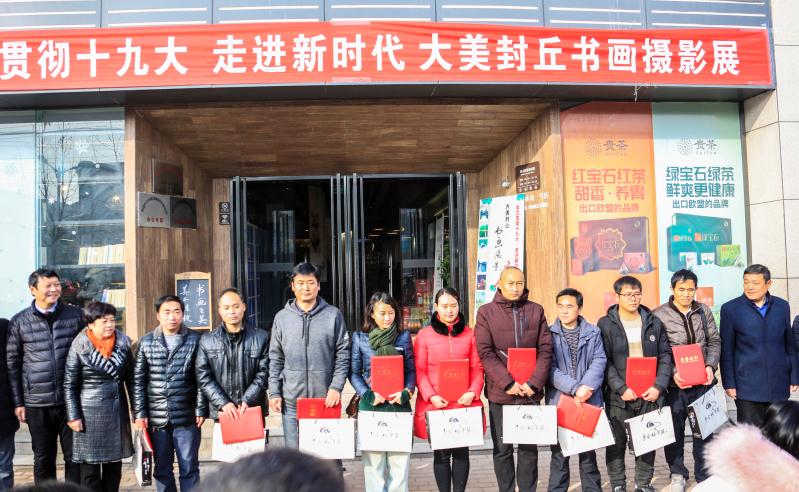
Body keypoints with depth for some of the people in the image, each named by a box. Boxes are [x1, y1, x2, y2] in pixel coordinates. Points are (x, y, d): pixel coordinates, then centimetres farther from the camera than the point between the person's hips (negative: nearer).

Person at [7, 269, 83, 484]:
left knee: (75, 457, 6)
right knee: (43, 459, 12)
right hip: (37, 404, 0)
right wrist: (18, 402, 2)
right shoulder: (19, 322, 2)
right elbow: (12, 363, 5)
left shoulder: (76, 315, 1)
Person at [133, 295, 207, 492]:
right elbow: (138, 380, 6)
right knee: (161, 469, 12)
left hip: (186, 417, -2)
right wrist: (140, 413, 1)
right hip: (156, 417, 2)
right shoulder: (146, 342, 6)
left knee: (189, 468, 5)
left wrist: (201, 409, -4)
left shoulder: (195, 340, 0)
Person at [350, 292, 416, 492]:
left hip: (399, 404, 1)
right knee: (373, 457, 3)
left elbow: (411, 370, 8)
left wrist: (406, 392, -9)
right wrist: (368, 395, -10)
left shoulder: (404, 337, 6)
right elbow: (354, 372, 4)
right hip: (371, 405, -1)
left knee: (400, 457, 2)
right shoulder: (359, 338, 4)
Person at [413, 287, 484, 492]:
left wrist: (473, 392, -9)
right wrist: (431, 396, -14)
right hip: (435, 405, -1)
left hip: (464, 403, 2)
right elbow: (419, 371, -2)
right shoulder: (425, 334, 1)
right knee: (441, 454, 6)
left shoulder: (469, 334, 7)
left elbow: (477, 368, 6)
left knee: (461, 452, 8)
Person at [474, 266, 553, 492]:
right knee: (502, 449, 7)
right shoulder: (486, 312, 0)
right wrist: (507, 383, -15)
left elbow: (545, 350, 1)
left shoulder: (536, 311, 6)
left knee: (529, 447, 9)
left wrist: (534, 382, -11)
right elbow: (485, 352, -7)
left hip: (530, 392, 2)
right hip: (500, 392, -2)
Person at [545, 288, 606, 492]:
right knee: (559, 453, 5)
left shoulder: (593, 333, 6)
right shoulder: (549, 334, 0)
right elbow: (550, 368, -8)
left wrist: (585, 387, -17)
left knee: (588, 452, 11)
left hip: (589, 401, 1)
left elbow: (599, 362, -4)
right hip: (559, 400, -1)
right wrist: (574, 388, -18)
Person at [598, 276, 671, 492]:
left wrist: (659, 386, -5)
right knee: (617, 442, 3)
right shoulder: (605, 325, -1)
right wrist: (621, 389, -14)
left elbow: (665, 356, 7)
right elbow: (604, 362, -6)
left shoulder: (654, 323, 9)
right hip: (619, 396, -2)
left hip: (650, 395, 3)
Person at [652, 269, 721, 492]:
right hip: (675, 383, -3)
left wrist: (711, 366, -6)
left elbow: (714, 341, 10)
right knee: (675, 430, 7)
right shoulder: (659, 315, -6)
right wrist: (673, 373, -18)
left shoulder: (704, 311, 7)